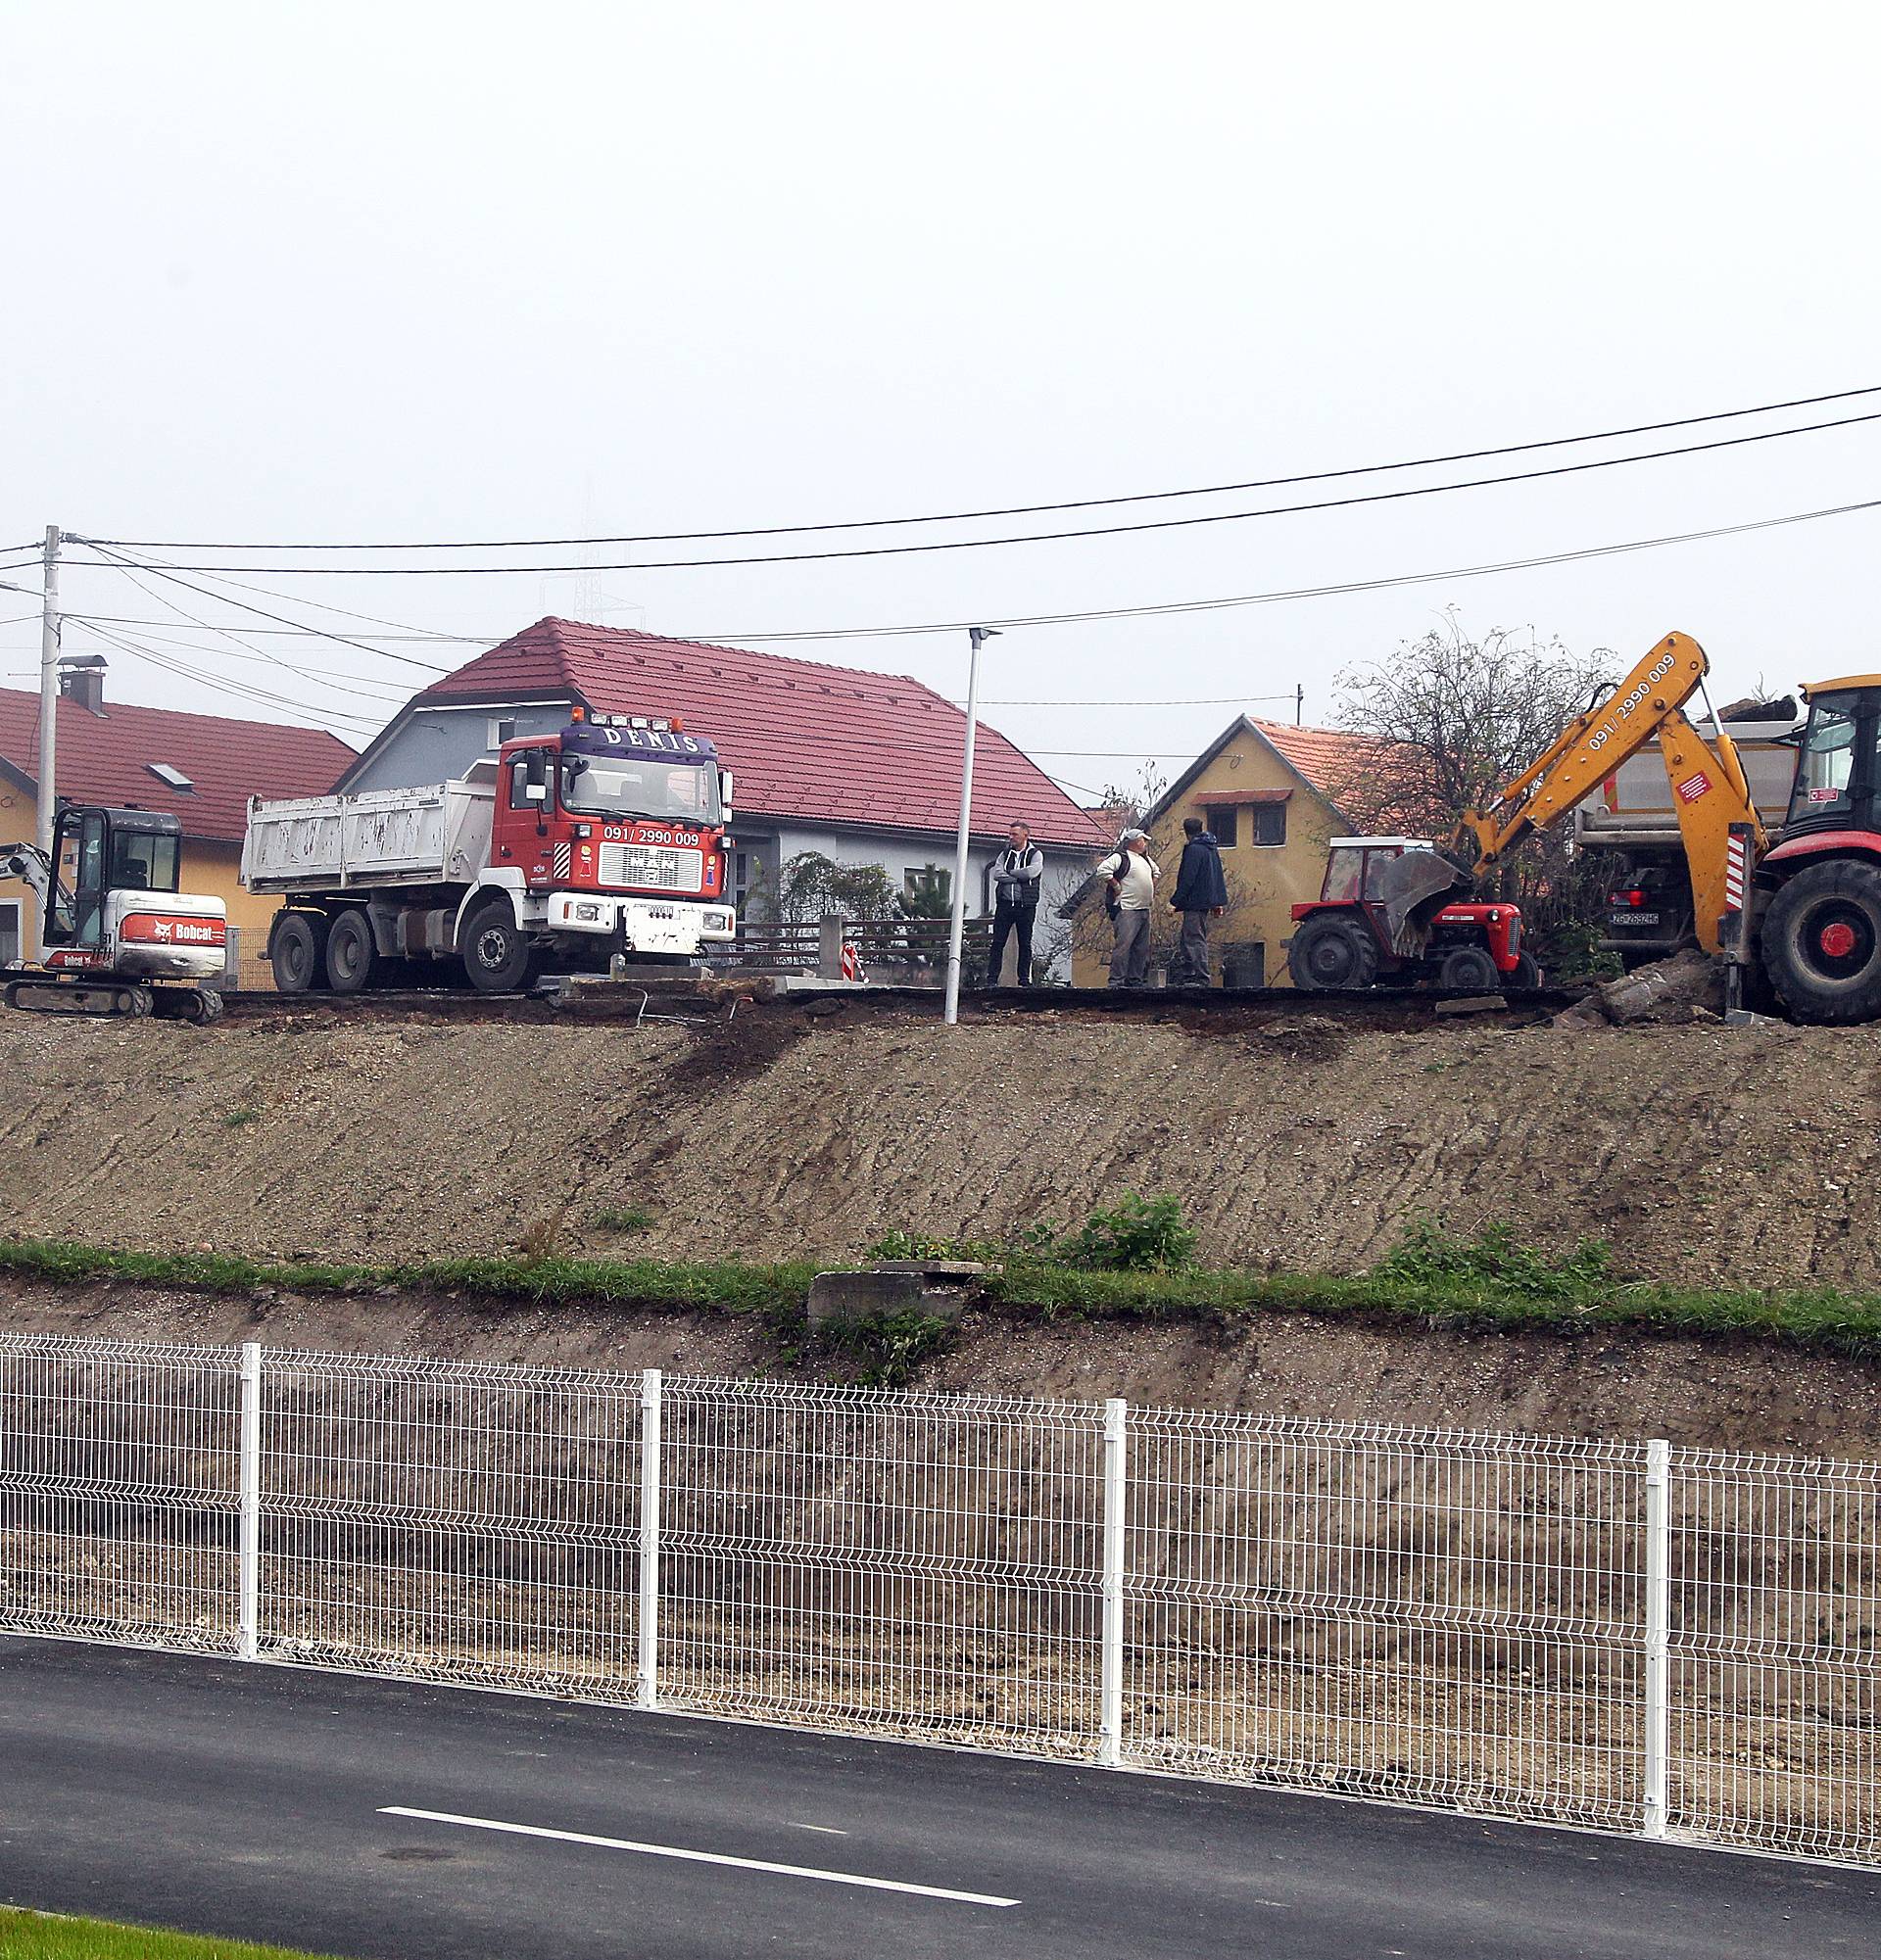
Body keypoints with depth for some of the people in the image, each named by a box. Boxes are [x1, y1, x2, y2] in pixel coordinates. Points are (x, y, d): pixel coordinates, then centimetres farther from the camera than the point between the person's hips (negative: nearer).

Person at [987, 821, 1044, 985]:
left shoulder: (1035, 854, 4)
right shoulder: (1005, 854, 14)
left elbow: (1032, 872, -15)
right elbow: (997, 874, -2)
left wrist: (1010, 873, -5)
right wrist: (1019, 877, -9)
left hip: (1025, 905, -3)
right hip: (1005, 903, 3)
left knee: (1025, 944, 2)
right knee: (998, 942, -2)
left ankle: (1025, 978, 7)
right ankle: (992, 978, 0)